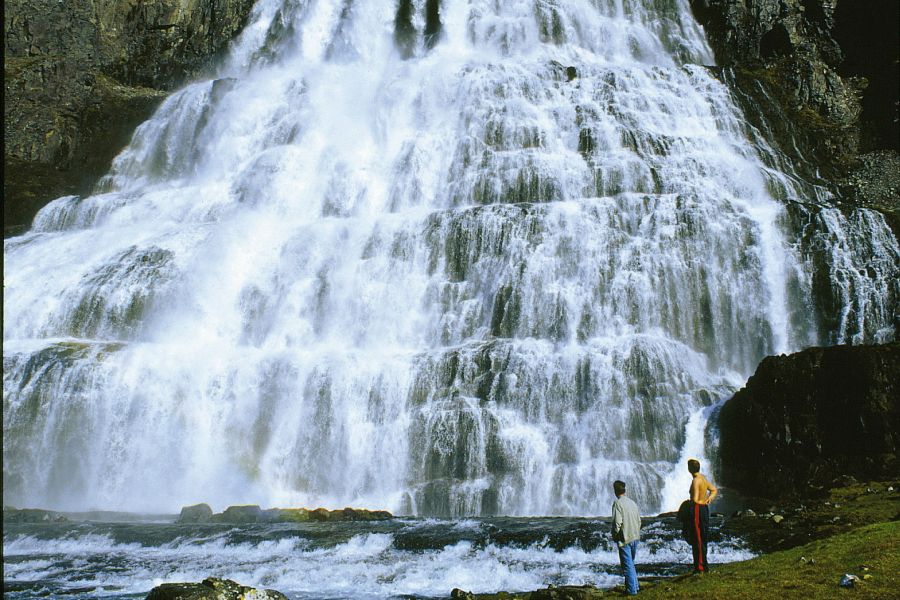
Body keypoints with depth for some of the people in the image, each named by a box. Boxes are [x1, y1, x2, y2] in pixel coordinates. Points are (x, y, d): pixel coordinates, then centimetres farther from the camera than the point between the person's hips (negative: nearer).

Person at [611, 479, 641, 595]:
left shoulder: (618, 503, -14)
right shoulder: (632, 502, 7)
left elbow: (617, 522, -20)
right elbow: (639, 520, 12)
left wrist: (614, 536, -6)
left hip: (624, 539, -7)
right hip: (634, 538, 7)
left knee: (627, 565, -1)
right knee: (631, 563, 21)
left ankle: (632, 589, 1)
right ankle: (634, 585, 25)